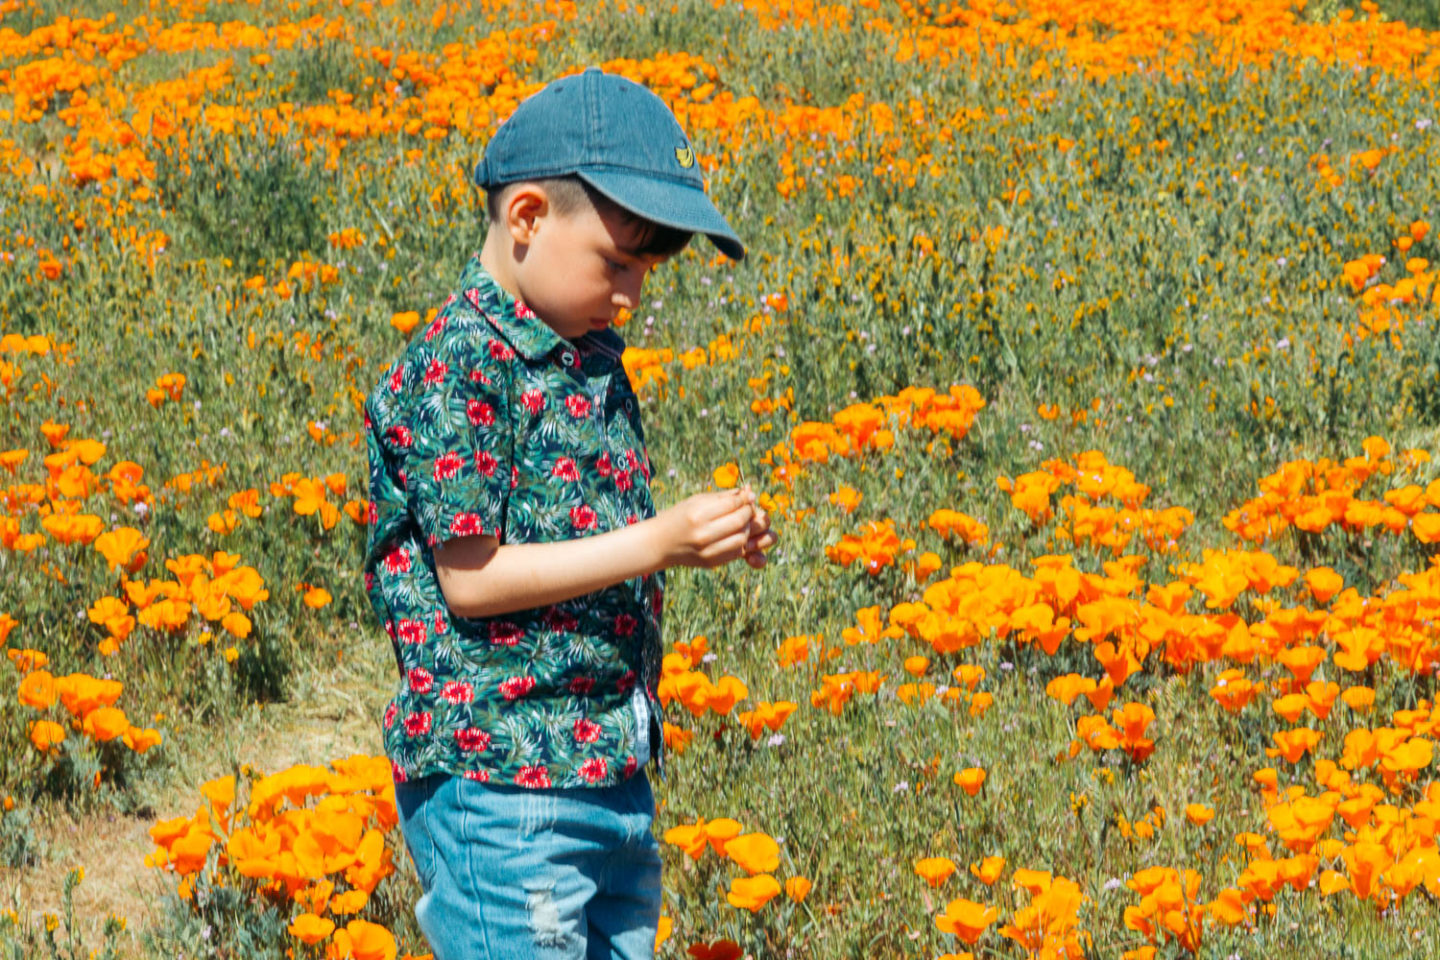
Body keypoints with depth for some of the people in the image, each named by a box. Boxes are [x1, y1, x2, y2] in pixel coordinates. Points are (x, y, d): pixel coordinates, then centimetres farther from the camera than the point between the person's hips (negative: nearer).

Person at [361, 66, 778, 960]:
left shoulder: (595, 356, 11)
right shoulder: (460, 367, -15)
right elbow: (469, 577, -18)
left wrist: (709, 538, 2)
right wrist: (657, 543, -20)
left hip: (615, 767, 9)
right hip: (502, 784, -9)